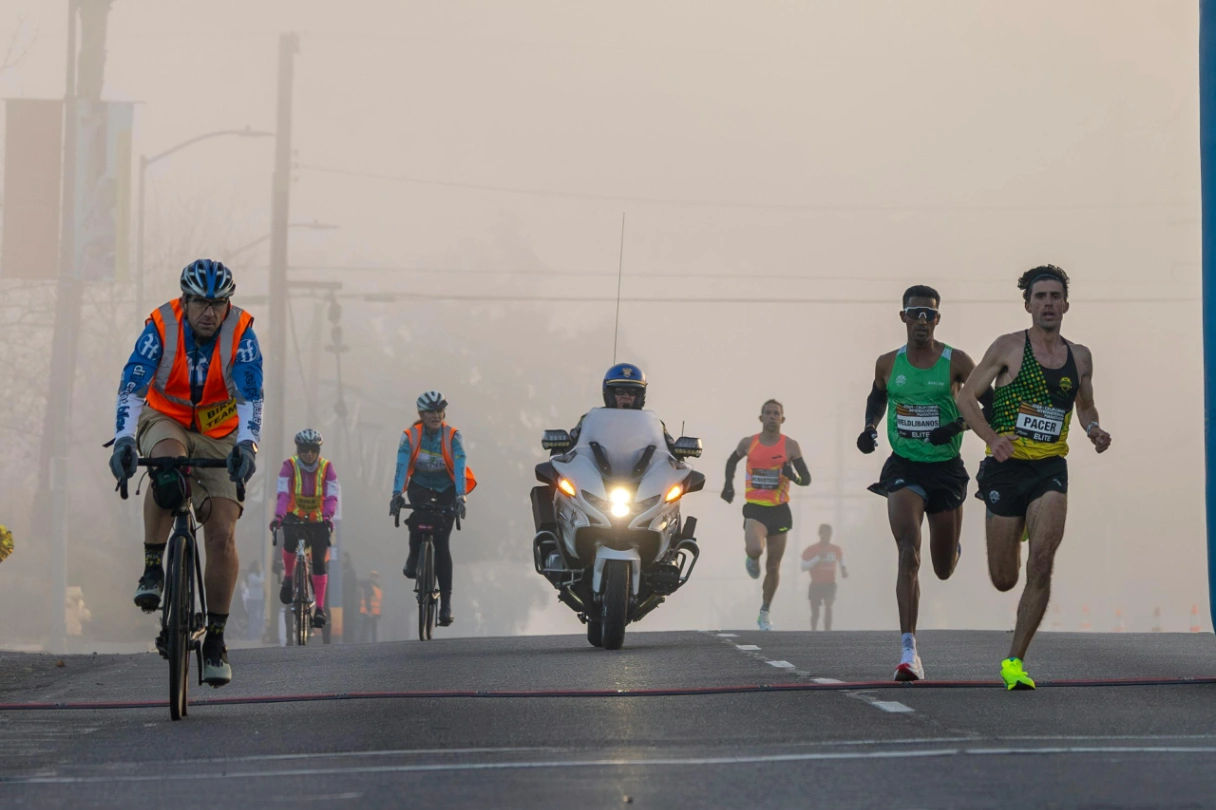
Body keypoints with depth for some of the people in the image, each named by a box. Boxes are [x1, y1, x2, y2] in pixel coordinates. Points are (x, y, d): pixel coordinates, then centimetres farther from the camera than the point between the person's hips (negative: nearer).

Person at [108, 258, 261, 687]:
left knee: (223, 536, -11)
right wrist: (123, 440, -42)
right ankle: (152, 569, -20)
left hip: (218, 436, 1)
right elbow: (131, 388, -26)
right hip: (165, 422, -1)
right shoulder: (161, 327, -19)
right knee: (167, 476, -38)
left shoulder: (241, 334, -17)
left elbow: (251, 395, -26)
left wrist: (246, 444, -43)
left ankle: (215, 641, -2)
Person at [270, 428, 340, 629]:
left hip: (319, 520, 1)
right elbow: (283, 493, -22)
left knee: (319, 562, -4)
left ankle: (320, 608, 2)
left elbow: (332, 496, -16)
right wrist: (278, 516, -39)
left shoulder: (327, 467, -8)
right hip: (294, 516, -1)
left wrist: (328, 516, -35)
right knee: (289, 542, -31)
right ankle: (288, 577, -3)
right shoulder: (289, 466, -11)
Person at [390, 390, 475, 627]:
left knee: (442, 544, -11)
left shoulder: (452, 435, -17)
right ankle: (413, 558, -9)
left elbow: (460, 467, -27)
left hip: (446, 488, 0)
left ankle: (446, 601, -8)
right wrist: (397, 494, -41)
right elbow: (402, 465, -26)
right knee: (419, 515, -35)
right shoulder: (410, 435, -16)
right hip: (420, 486, 0)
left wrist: (460, 496, -42)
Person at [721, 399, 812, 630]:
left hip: (779, 510, 1)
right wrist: (729, 484, 11)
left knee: (773, 567, 5)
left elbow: (807, 479, 0)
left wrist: (794, 476, -22)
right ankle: (752, 560, 10)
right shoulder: (748, 443, 4)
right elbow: (732, 460, 25)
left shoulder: (790, 446, 1)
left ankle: (764, 613, 21)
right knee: (755, 549, -29)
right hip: (755, 509, -1)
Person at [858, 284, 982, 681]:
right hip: (904, 468, 0)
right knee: (909, 554, -21)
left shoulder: (955, 362, -5)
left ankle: (951, 550, 54)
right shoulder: (888, 363, 3)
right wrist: (870, 427, 5)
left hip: (946, 468, 0)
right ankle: (909, 651, -25)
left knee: (944, 569, 12)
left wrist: (958, 425, -20)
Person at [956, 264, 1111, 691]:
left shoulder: (1079, 356, 10)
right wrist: (993, 438, -19)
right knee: (1004, 580, 4)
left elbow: (1085, 406, 25)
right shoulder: (1009, 348, -2)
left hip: (1051, 468, 2)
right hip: (1007, 465, -2)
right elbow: (966, 398, -3)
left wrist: (1094, 430, 2)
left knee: (1041, 564, -18)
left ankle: (1015, 660, -9)